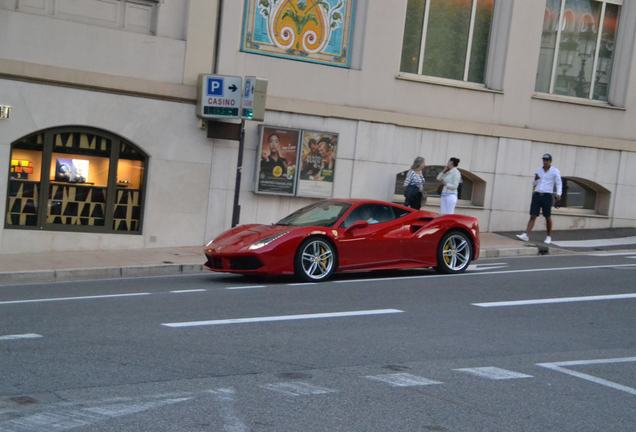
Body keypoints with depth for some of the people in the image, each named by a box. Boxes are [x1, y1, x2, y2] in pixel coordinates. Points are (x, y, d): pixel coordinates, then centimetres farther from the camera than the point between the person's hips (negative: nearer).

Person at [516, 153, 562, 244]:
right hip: (537, 195, 3)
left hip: (547, 196, -3)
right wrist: (535, 179, -4)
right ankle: (525, 235, -15)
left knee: (547, 217, 6)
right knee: (532, 216, -6)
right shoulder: (538, 171, 13)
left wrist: (558, 194, -21)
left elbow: (559, 184, -5)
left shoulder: (555, 171, 0)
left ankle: (549, 237, 21)